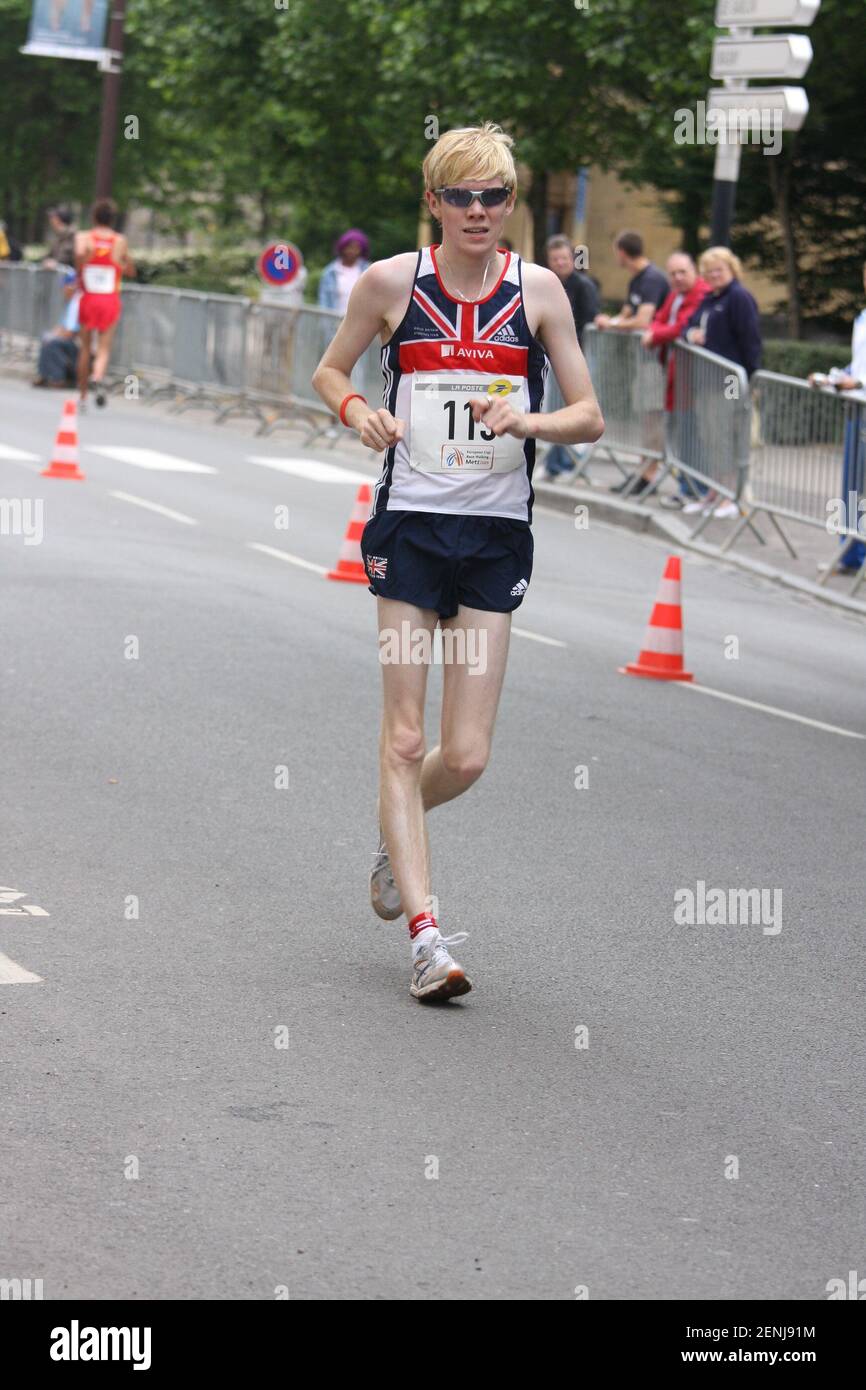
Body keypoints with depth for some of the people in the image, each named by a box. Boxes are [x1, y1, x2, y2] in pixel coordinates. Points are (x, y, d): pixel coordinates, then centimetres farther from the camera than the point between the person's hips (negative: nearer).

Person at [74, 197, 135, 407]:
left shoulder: (84, 237, -3)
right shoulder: (120, 241, 2)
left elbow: (80, 252, -25)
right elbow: (130, 271, 12)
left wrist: (80, 272, -10)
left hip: (88, 298, 0)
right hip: (111, 301, 0)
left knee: (85, 348, 14)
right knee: (104, 348, -2)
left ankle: (82, 395, 21)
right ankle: (98, 377, -34)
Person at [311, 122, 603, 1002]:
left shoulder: (538, 290, 2)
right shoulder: (391, 282, 0)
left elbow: (589, 418, 3)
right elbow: (329, 372, 14)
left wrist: (528, 420, -17)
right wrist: (359, 414, -7)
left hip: (497, 533, 1)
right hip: (409, 525, -1)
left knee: (465, 756, 0)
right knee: (404, 738, -5)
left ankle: (394, 838, 33)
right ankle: (425, 934, -1)